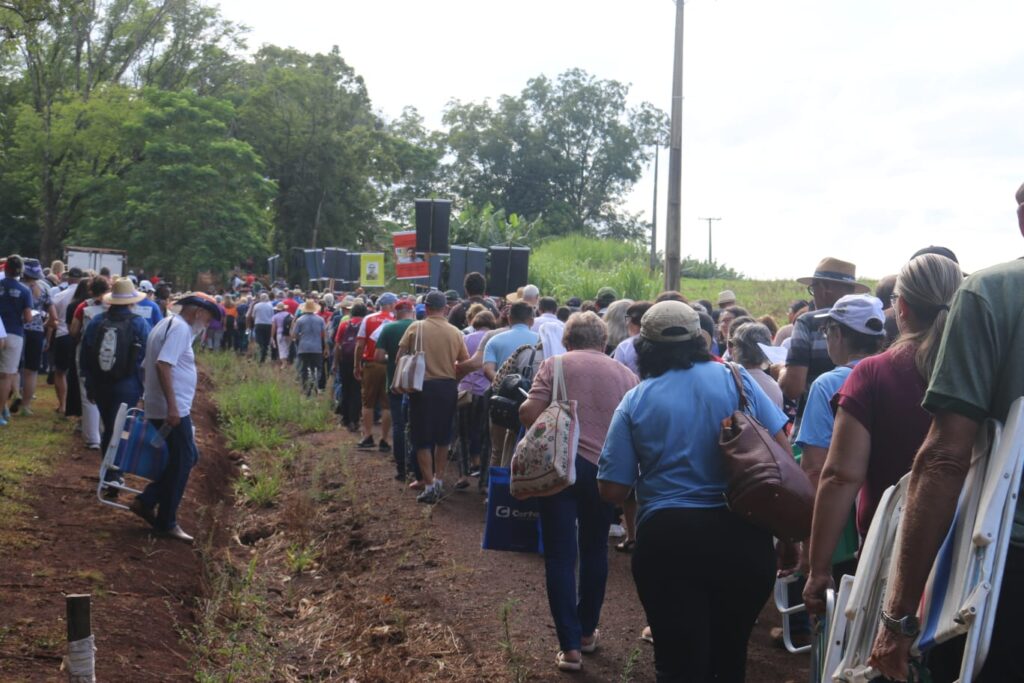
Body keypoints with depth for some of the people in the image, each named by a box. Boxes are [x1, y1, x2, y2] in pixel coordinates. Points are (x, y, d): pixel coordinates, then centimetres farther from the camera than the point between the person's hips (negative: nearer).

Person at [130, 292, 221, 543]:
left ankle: (146, 502, 16)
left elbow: (149, 365, 21)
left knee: (186, 459, 16)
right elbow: (163, 364, -26)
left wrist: (148, 398, 26)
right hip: (173, 410, -10)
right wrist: (172, 406, -28)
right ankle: (167, 522, 8)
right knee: (182, 462, 0)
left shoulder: (166, 325, 17)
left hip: (158, 409, 10)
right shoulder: (180, 327, -14)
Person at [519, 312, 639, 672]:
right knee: (594, 550, 20)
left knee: (560, 555, 3)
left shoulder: (554, 364, 2)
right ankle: (587, 631, 31)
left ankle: (570, 646, 2)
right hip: (605, 469, 3)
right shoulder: (626, 374, 8)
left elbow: (529, 413, -8)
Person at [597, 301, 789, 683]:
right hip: (742, 535, 3)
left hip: (668, 538, -2)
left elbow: (612, 491, -2)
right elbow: (781, 450, 1)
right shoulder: (735, 377, 1)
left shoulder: (635, 402, -1)